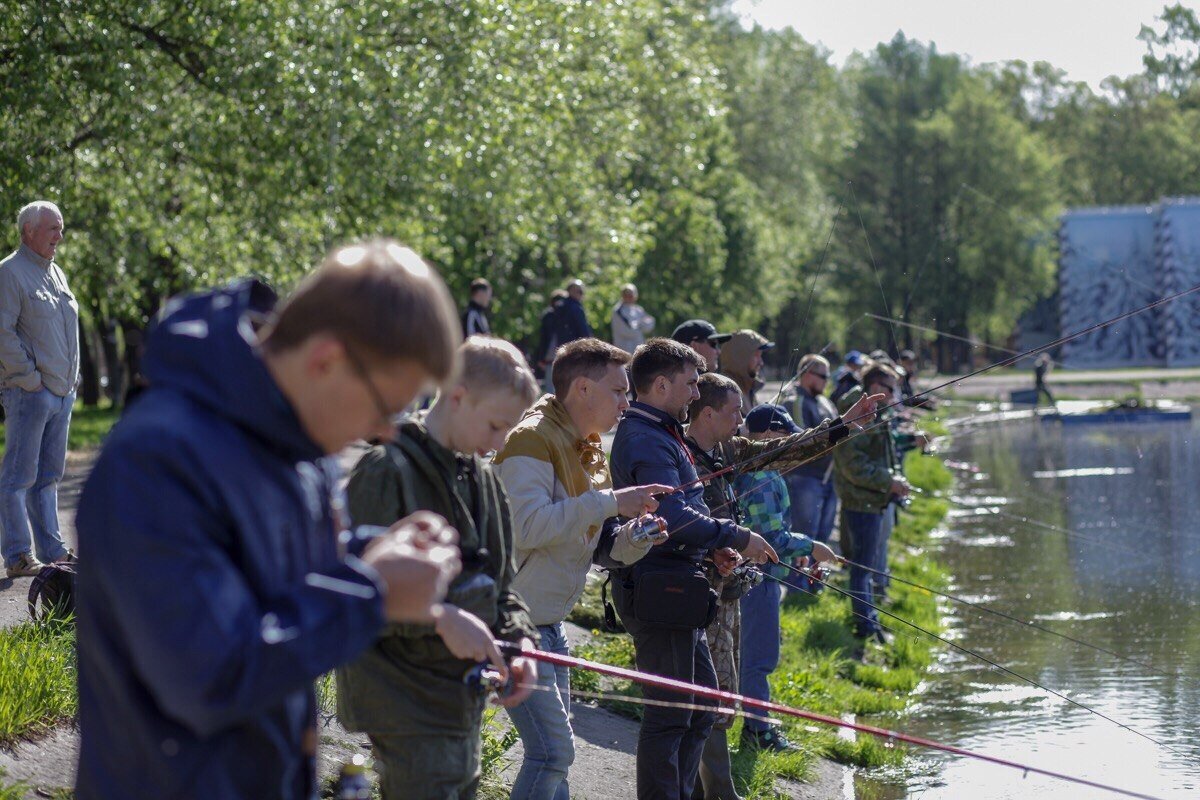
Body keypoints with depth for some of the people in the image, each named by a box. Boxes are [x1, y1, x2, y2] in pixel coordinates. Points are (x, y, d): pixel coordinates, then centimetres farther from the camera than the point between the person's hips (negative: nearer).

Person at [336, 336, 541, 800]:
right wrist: (441, 617, -25)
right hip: (405, 705, -9)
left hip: (463, 704, 9)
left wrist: (519, 641, 1)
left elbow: (499, 582, 20)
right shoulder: (387, 470, -13)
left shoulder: (482, 479, 14)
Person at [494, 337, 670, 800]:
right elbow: (527, 526, -30)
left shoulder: (589, 452, 15)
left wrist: (635, 536, -5)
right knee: (553, 751, -15)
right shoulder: (532, 440, -16)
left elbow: (596, 544, 17)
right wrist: (608, 502, -27)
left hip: (549, 622, 10)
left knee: (554, 752, 14)